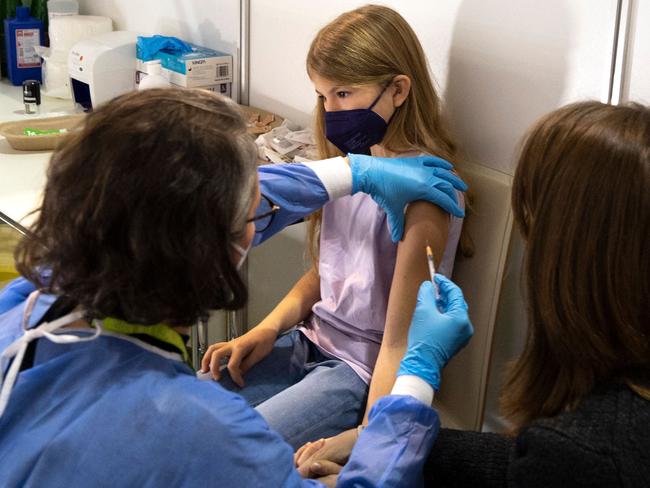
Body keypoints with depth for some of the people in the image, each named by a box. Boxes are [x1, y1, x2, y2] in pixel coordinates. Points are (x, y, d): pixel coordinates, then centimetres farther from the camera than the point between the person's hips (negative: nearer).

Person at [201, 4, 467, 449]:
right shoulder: (353, 162, 4)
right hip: (310, 342, 8)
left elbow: (399, 341, -21)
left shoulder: (421, 194, -21)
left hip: (362, 373, -8)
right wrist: (267, 329, 1)